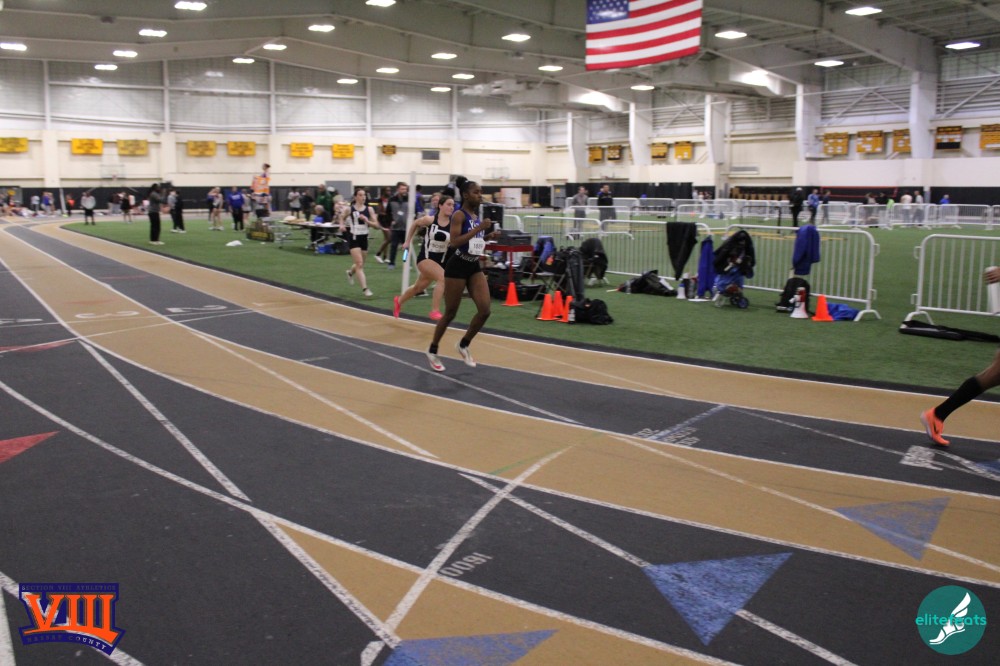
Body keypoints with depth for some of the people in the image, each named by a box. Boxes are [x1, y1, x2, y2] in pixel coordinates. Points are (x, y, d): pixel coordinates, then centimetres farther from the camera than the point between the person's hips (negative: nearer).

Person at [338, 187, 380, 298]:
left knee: (360, 264, 19)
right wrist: (341, 225, -5)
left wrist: (367, 220, -18)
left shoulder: (369, 209, 0)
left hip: (364, 238, 4)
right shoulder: (349, 209, -5)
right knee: (359, 264, -13)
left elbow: (376, 225, -2)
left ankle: (350, 272, 54)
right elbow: (342, 218, 15)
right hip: (354, 238, -4)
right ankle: (365, 289, -14)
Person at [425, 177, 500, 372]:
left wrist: (488, 236, 5)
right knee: (450, 313, 3)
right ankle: (432, 351, 23)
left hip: (474, 267, 7)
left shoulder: (477, 215, 10)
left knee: (485, 310, -5)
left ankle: (463, 345, 17)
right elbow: (454, 242, -25)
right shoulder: (459, 215, -13)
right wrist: (479, 228, -26)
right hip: (457, 267, -7)